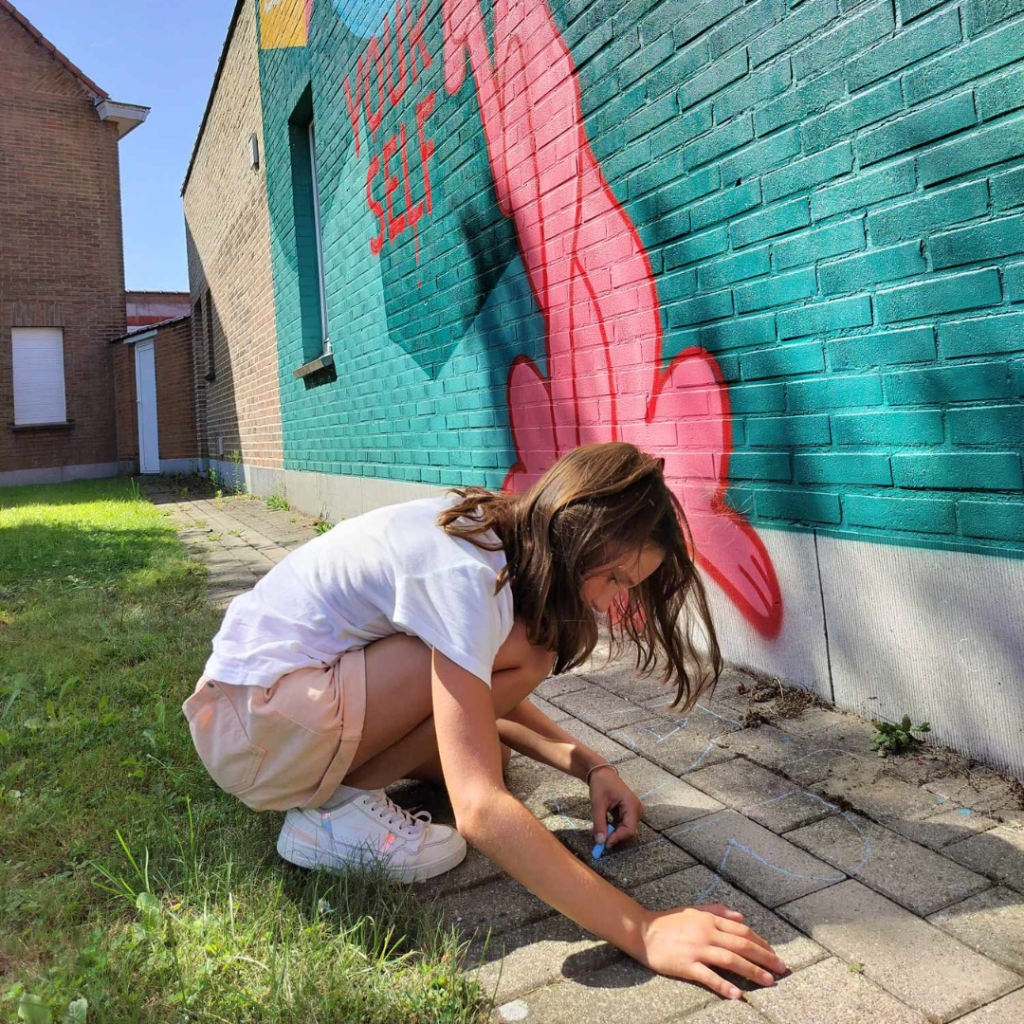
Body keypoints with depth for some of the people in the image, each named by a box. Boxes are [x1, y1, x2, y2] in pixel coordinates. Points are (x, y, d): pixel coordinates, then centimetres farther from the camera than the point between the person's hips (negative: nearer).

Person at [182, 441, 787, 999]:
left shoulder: (487, 534, 1)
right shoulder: (465, 578, -27)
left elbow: (488, 701, 11)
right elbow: (479, 811, -32)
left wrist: (590, 765, -1)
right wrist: (642, 932, -29)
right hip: (254, 721, -9)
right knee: (523, 652, -20)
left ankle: (327, 780, 13)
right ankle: (336, 808, -10)